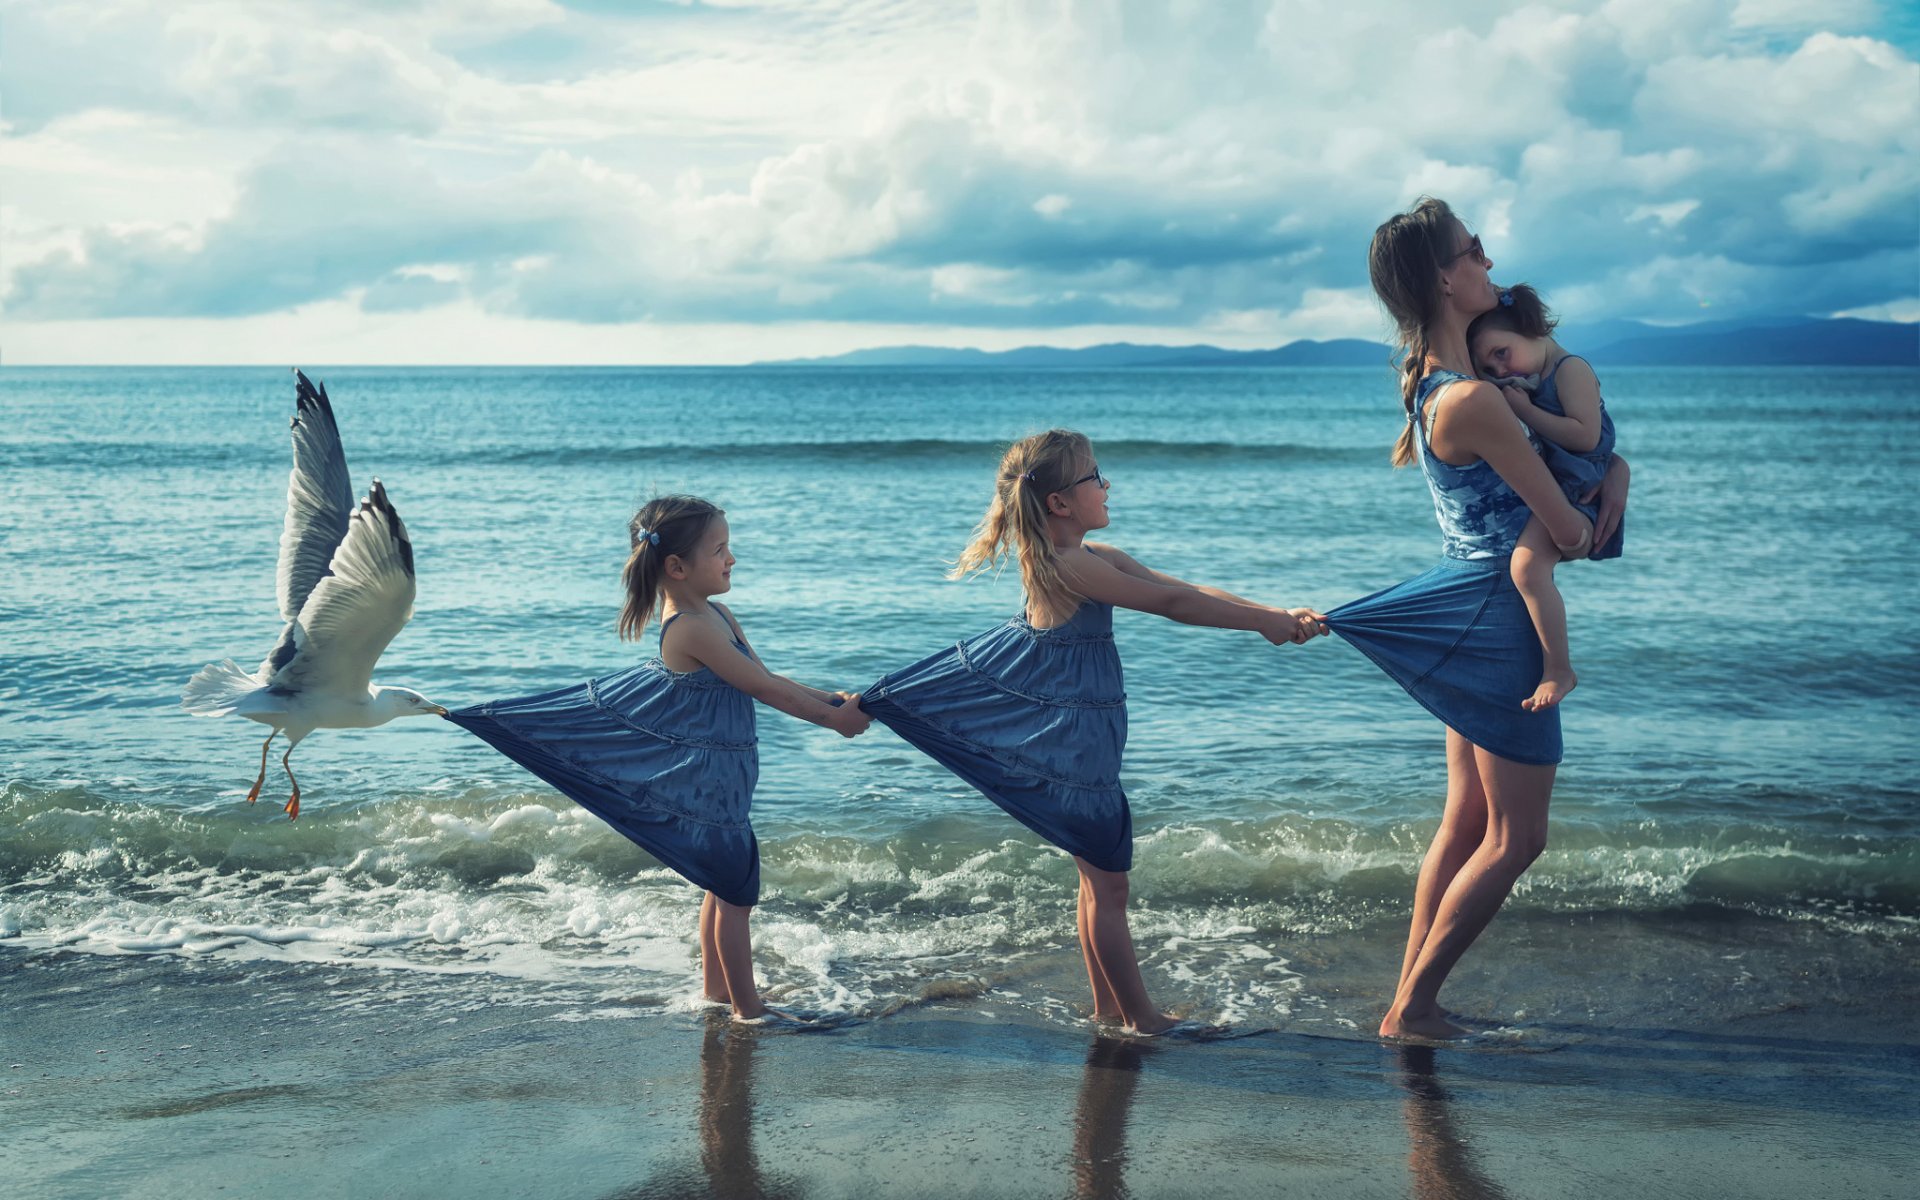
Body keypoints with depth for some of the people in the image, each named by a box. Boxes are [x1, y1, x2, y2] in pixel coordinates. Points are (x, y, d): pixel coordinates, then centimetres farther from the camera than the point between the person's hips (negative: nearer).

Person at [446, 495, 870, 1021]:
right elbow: (761, 688, -21)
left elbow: (764, 677, 10)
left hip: (719, 775, 10)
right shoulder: (691, 628, -23)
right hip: (706, 777, -10)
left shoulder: (715, 615, 8)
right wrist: (831, 719, -15)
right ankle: (747, 1008, 9)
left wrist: (827, 698, 0)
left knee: (725, 886, 21)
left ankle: (715, 987, 34)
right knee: (736, 889, -1)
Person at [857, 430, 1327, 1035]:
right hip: (1077, 733, -10)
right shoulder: (1067, 564, -21)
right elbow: (1168, 603, -21)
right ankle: (1141, 1020, 12)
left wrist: (1279, 615, -5)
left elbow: (1189, 589, 3)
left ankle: (1108, 1008, 31)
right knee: (1107, 882, 1)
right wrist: (1264, 622, -15)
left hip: (1077, 726, 10)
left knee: (1098, 873, 19)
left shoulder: (1092, 557, 8)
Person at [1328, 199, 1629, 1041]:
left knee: (1466, 822, 16)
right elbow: (1565, 526, -17)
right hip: (1500, 614, -10)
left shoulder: (1434, 382, 9)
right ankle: (1411, 1008, 7)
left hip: (1467, 610, 10)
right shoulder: (1473, 400, -23)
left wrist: (1614, 467, 2)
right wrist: (1593, 522, 6)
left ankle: (1409, 1004, 22)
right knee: (1515, 838, 1)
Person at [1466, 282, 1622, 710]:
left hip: (1578, 491, -11)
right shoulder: (1533, 383, 19)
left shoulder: (1572, 369, -11)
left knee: (1527, 562, -32)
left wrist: (1526, 411, -17)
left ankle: (1559, 668, -29)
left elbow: (1586, 436, -22)